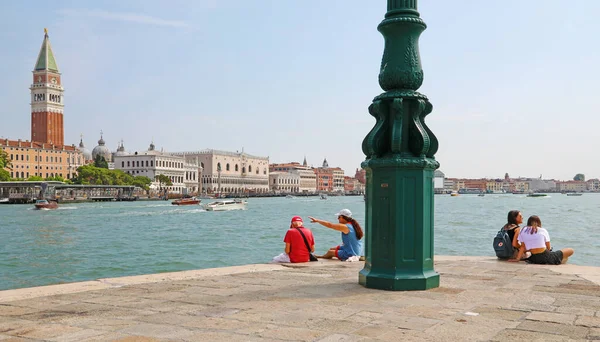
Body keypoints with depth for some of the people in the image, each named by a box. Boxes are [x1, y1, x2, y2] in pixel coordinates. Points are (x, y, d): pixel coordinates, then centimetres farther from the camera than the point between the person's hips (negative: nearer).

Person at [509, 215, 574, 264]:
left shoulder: (523, 231, 6)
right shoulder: (543, 231, 1)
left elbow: (523, 247, 1)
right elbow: (548, 248, 6)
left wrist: (517, 258, 7)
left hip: (534, 259, 5)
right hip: (545, 257, -5)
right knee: (571, 251, 13)